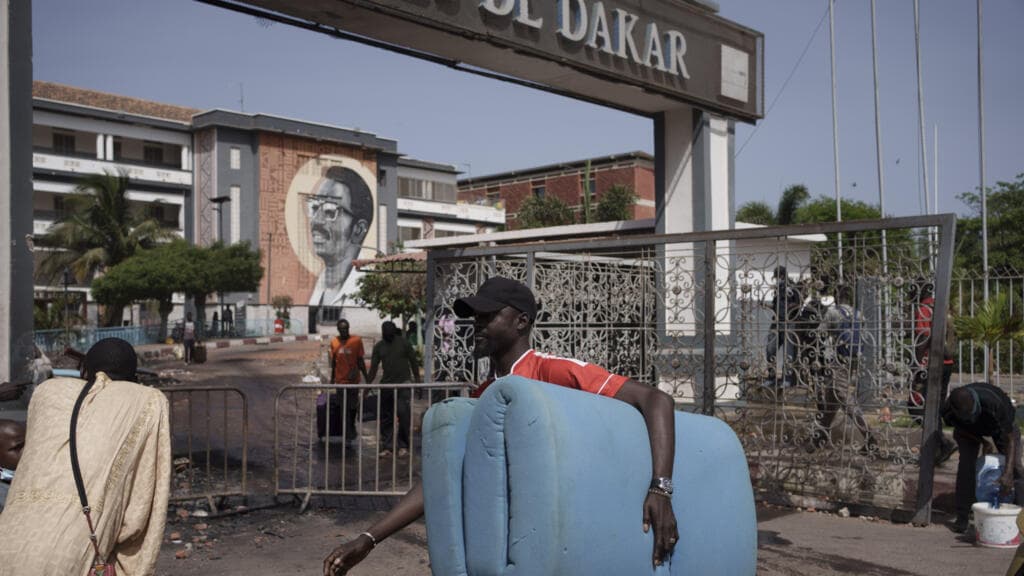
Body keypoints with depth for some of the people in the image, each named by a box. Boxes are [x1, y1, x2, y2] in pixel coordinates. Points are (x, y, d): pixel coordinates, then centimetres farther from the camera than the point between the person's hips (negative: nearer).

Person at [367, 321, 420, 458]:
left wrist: (417, 380, -3)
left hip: (403, 384, -4)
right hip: (386, 384, 4)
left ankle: (403, 446, -4)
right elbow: (373, 368, 10)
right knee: (385, 417, 5)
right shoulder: (379, 347, 9)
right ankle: (387, 447, 11)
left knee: (403, 414, -13)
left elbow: (413, 362, 2)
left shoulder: (404, 343, 0)